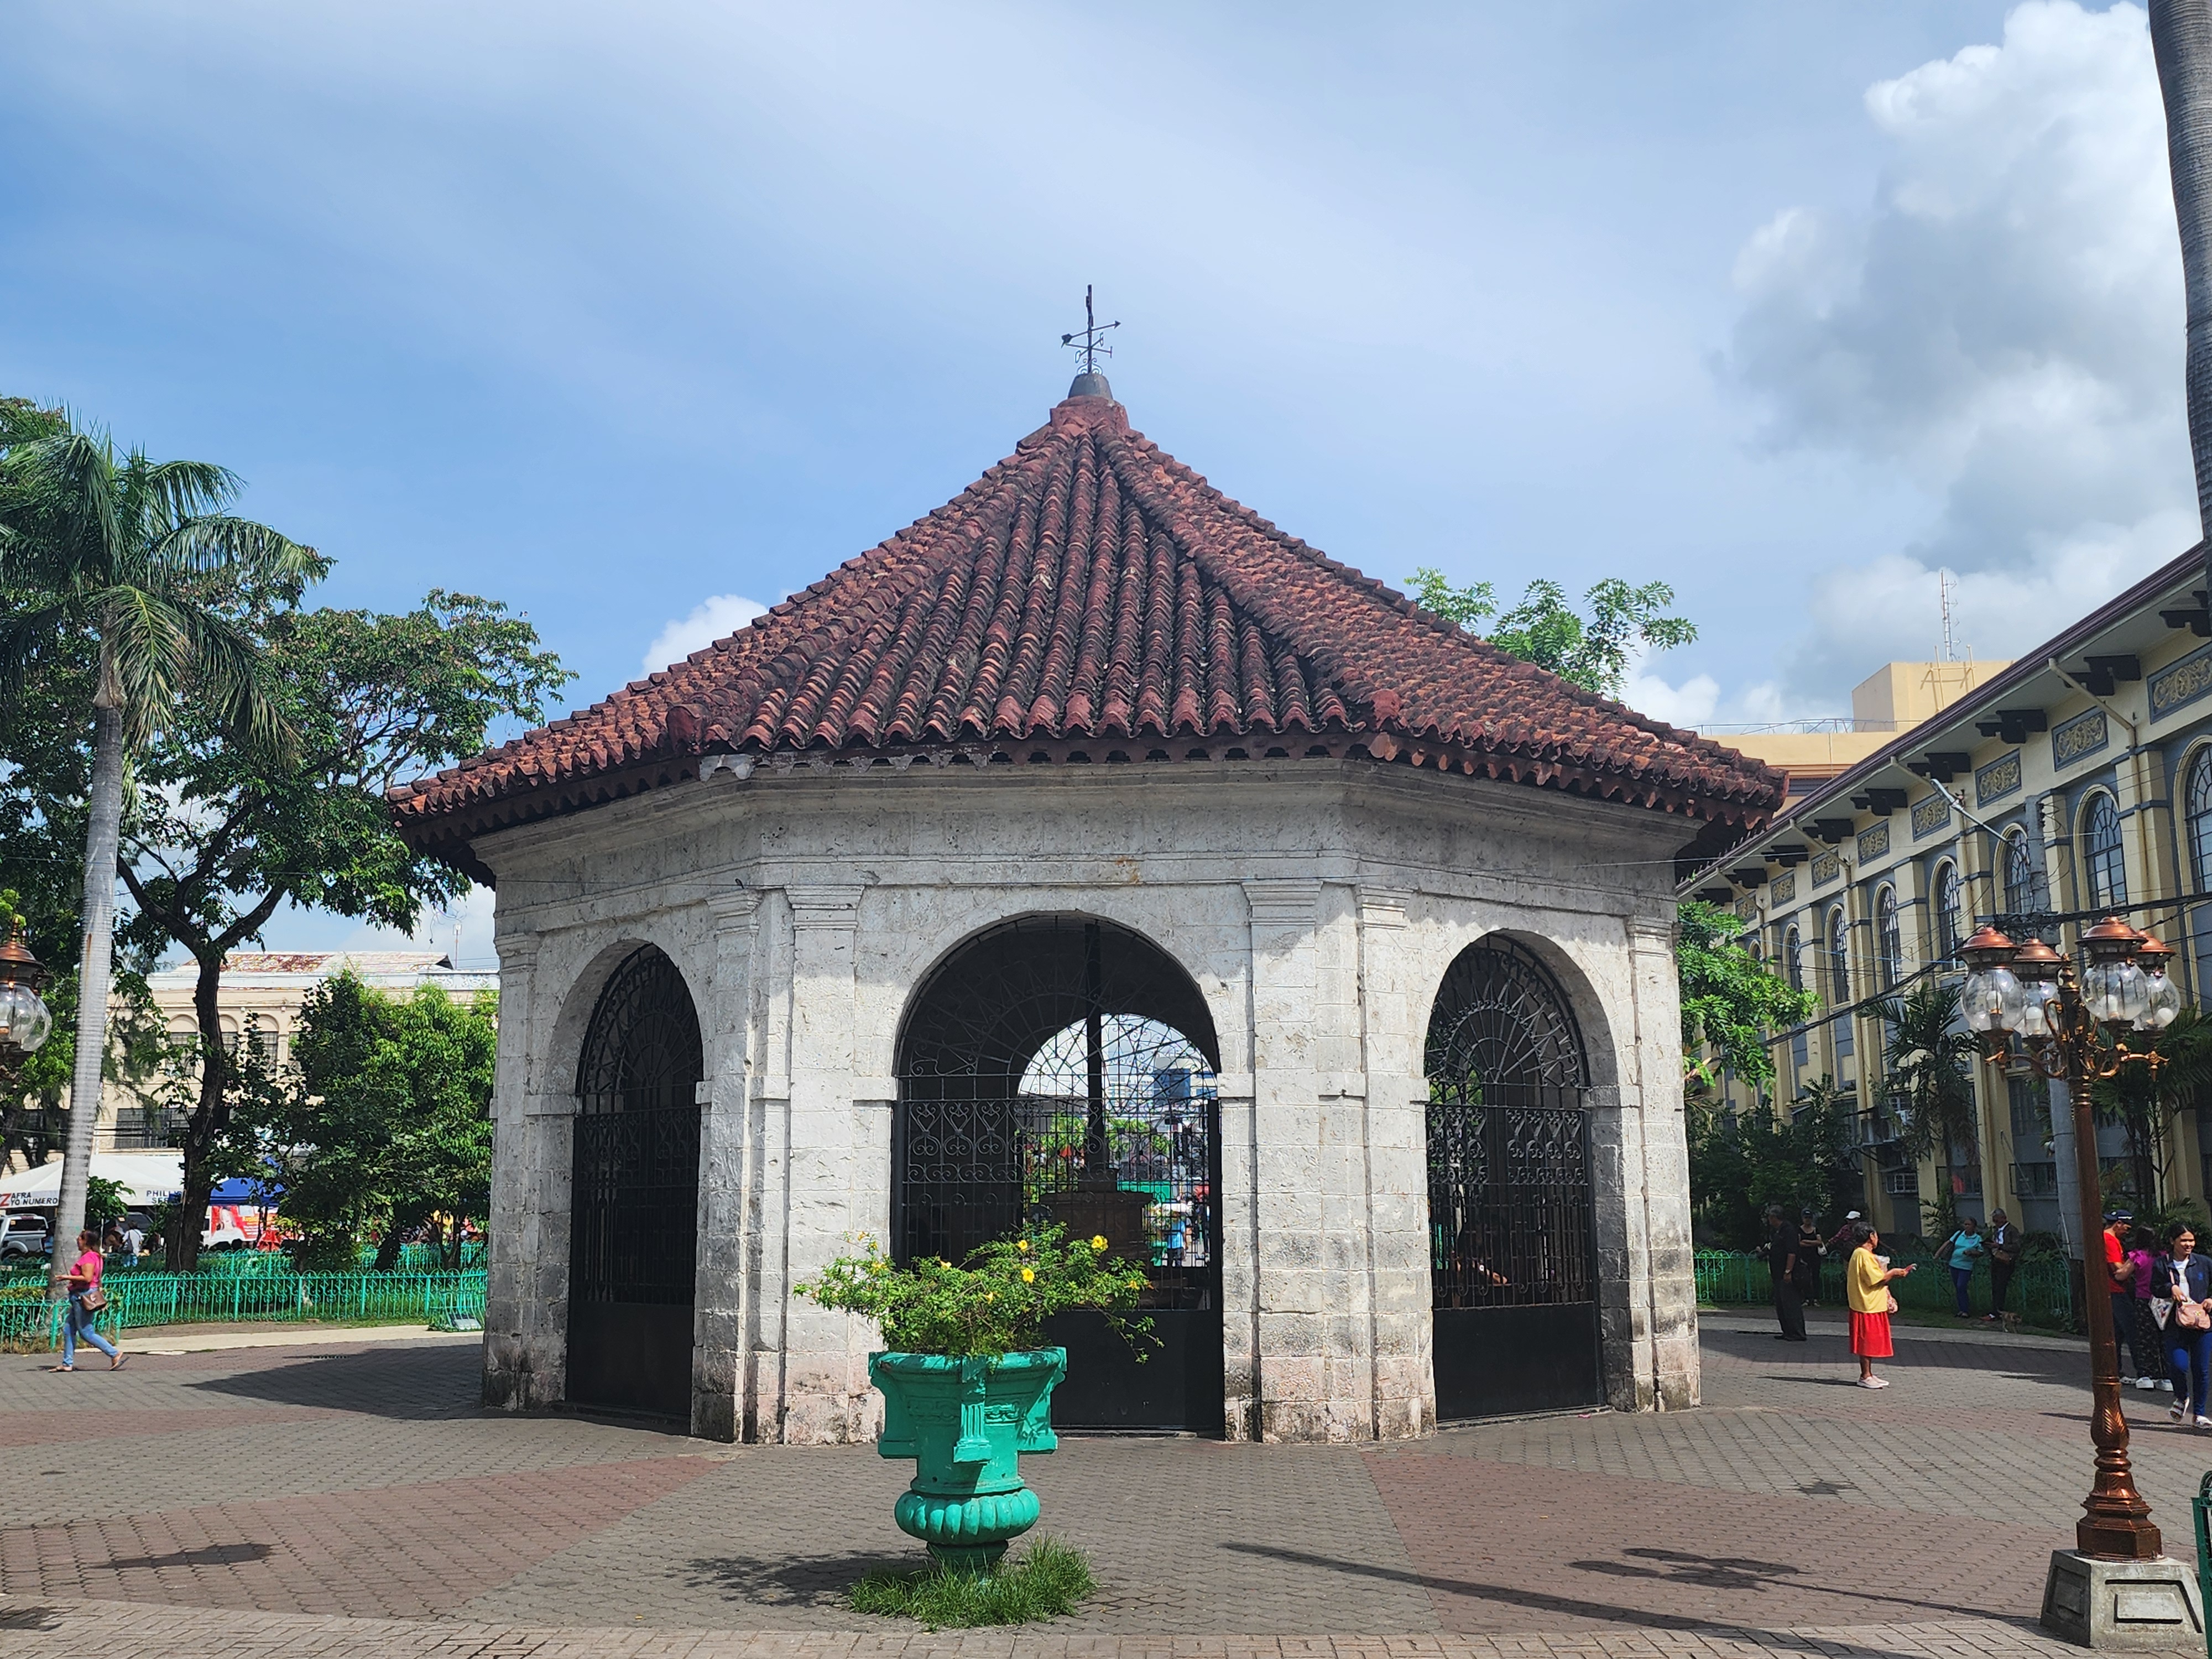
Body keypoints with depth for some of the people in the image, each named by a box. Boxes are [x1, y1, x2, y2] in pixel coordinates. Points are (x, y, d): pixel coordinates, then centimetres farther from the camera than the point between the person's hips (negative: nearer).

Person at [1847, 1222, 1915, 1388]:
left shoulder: (1864, 1254, 17)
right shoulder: (1864, 1255, -17)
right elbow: (1877, 1279, -21)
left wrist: (1898, 1273, 16)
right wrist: (1893, 1273, -7)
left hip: (1872, 1306, 10)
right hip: (1868, 1306, -10)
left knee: (1870, 1342, 14)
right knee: (1867, 1341, -5)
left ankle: (1868, 1375, 19)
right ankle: (1865, 1377, 0)